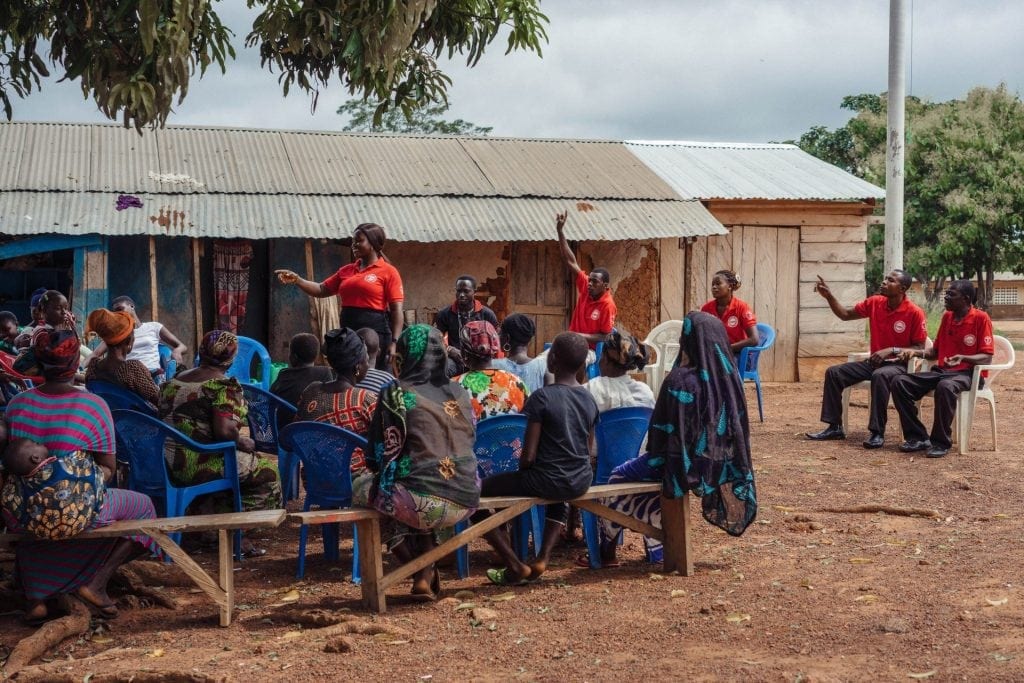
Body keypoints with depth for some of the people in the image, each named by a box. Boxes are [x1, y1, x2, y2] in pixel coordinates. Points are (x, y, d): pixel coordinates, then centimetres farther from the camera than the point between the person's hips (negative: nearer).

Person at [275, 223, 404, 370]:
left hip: (375, 332, -6)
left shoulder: (388, 272, -2)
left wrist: (393, 342, -15)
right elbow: (321, 290, 19)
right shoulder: (346, 270, 16)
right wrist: (297, 280, 3)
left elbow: (396, 310, -7)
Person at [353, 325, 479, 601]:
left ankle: (422, 573, 20)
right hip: (465, 501, 6)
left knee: (361, 487, 23)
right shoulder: (459, 392, 9)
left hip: (424, 502, -5)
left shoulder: (396, 394, -5)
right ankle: (426, 574, 25)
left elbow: (380, 457, -3)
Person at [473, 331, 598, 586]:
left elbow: (528, 456, -15)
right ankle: (543, 559, 26)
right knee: (560, 497, 43)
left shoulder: (542, 397, -14)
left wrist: (520, 470, 5)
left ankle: (515, 566, 8)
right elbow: (589, 450, 12)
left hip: (547, 480, -7)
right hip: (581, 481, 7)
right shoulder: (589, 399, 4)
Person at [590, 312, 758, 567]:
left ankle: (606, 550, 27)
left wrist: (653, 453, -1)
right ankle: (655, 548, 36)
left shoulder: (680, 380, -23)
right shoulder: (729, 377, -5)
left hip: (685, 461, -6)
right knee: (638, 469, 32)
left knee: (619, 477, 19)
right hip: (719, 464, 6)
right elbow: (738, 426, 4)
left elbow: (662, 430, -17)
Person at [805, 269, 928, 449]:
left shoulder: (914, 312, -14)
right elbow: (845, 314, 11)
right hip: (874, 361, 6)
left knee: (880, 376, -39)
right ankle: (835, 427, -1)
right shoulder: (874, 303, 1)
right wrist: (829, 296, -3)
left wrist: (892, 350, -23)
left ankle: (877, 433, -34)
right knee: (834, 372, -7)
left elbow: (919, 348, -11)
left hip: (899, 364, -6)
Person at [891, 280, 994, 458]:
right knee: (900, 382, -14)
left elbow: (987, 358, -11)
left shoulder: (981, 318, -7)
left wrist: (963, 358, -28)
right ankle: (917, 437, -11)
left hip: (967, 373, -7)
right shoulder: (947, 316, 13)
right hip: (940, 370, 7)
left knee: (945, 387, -41)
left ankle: (941, 442, -26)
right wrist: (916, 352, 1)